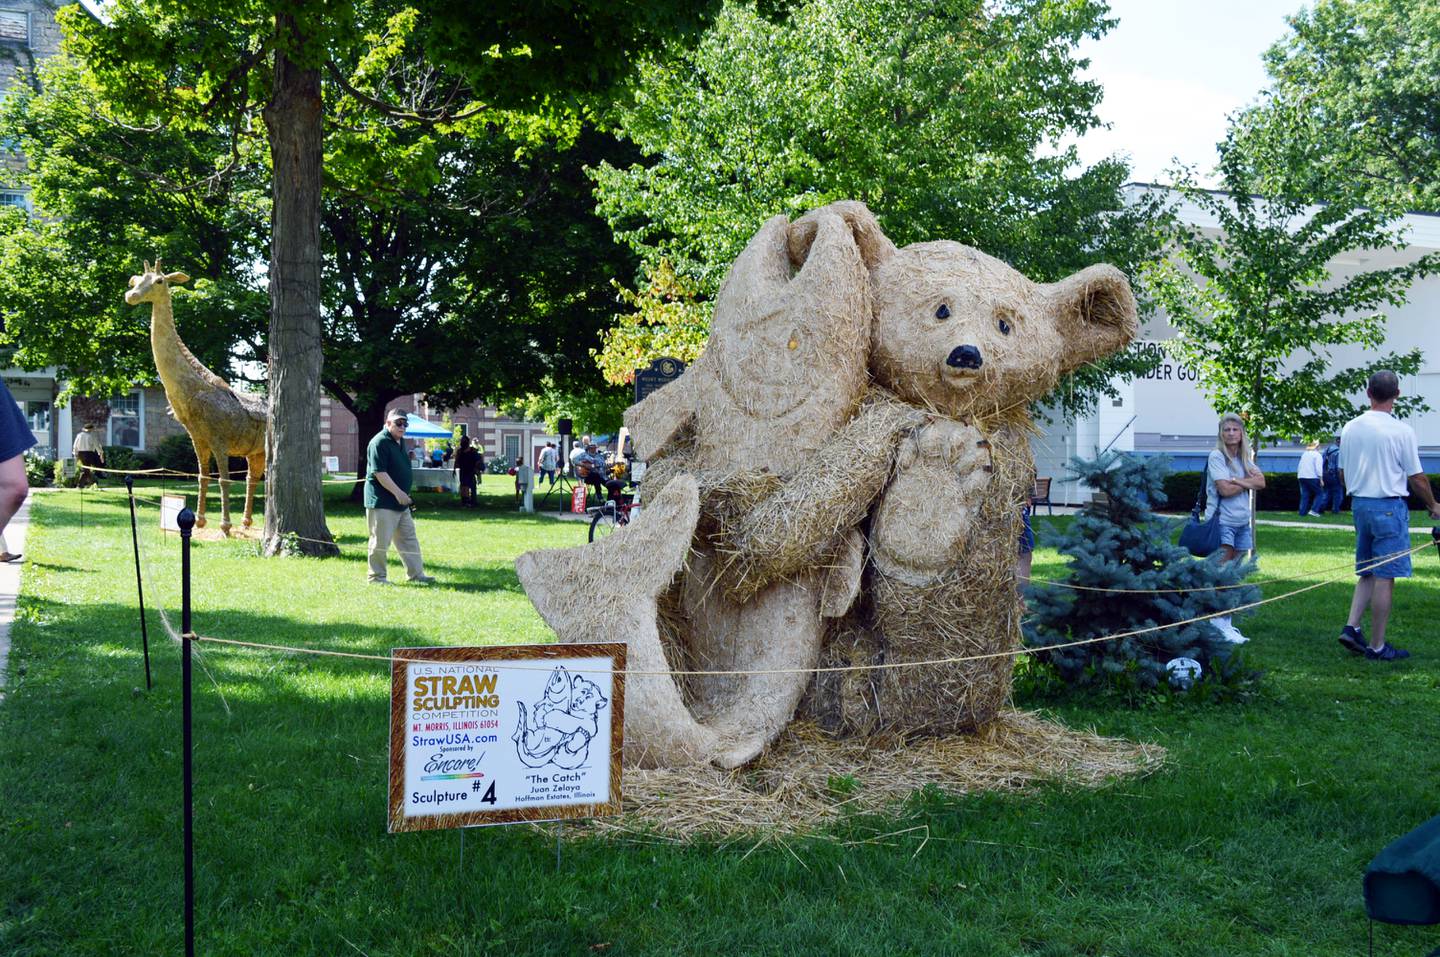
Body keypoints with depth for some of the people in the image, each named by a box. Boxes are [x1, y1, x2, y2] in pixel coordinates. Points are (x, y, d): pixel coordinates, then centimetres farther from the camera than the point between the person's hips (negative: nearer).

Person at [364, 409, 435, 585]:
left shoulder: (400, 442, 14)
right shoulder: (379, 442, -15)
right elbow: (379, 472, -22)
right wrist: (398, 492, -23)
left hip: (400, 502, 10)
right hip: (382, 502, -10)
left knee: (409, 539, 11)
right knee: (380, 541, -1)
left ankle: (416, 574, 15)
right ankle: (377, 576, 8)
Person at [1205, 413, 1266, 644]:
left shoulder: (1244, 458, 14)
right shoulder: (1216, 456, -7)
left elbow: (1262, 482, 2)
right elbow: (1225, 489, -16)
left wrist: (1237, 481, -13)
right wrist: (1249, 482, -3)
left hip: (1242, 522, 7)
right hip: (1221, 520, -7)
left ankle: (1225, 622, 13)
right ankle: (1220, 624, -10)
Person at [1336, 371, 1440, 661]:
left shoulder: (1350, 428, 4)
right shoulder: (1401, 431, -13)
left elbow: (1342, 474, 13)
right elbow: (1417, 478, -7)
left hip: (1359, 504, 6)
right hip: (1389, 506, -6)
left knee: (1367, 573, 18)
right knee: (1384, 577, -1)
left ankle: (1351, 627, 5)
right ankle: (1377, 646, 3)